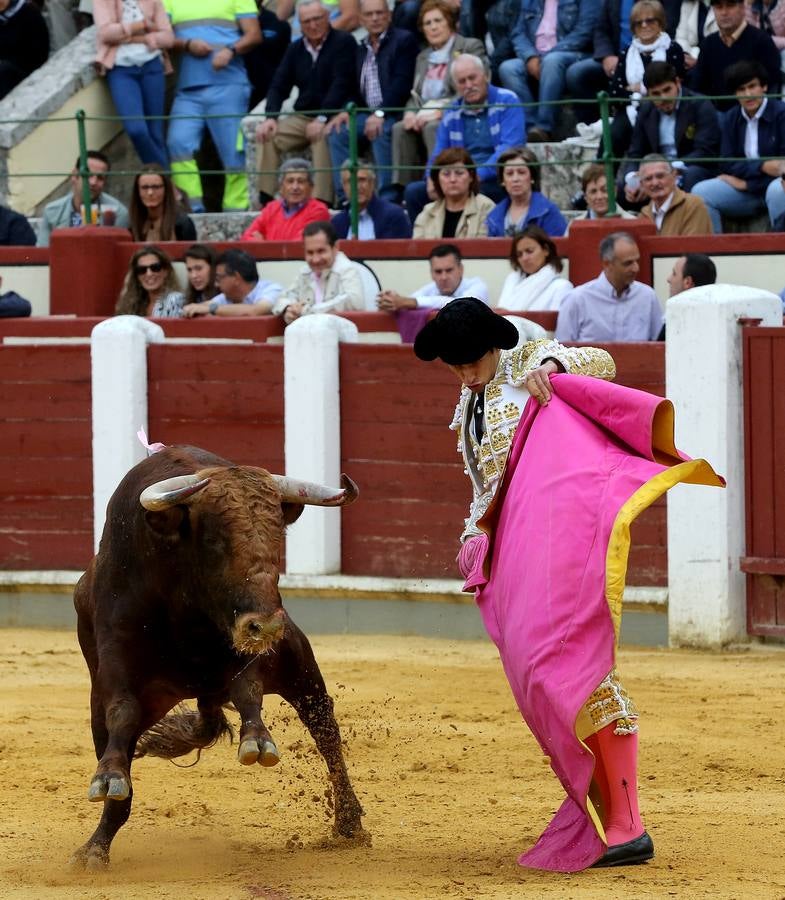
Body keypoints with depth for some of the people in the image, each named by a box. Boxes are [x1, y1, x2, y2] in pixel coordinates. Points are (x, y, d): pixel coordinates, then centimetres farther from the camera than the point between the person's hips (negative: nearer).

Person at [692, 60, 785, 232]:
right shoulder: (731, 119, 8)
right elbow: (727, 165, 2)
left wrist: (746, 183, -11)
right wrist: (763, 166, -15)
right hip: (746, 191, 5)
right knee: (700, 192, -15)